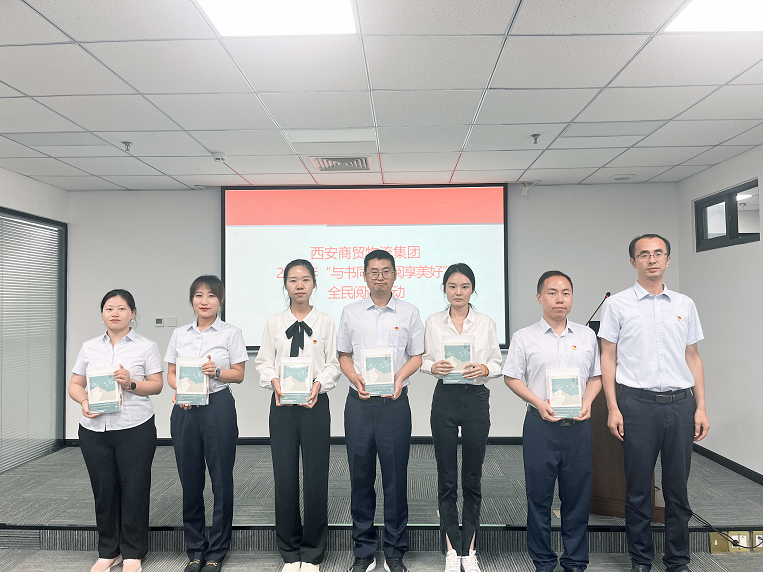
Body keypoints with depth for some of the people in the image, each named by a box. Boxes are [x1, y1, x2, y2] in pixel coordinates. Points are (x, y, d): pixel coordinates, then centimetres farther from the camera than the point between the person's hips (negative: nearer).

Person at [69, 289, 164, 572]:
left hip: (135, 429, -3)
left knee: (134, 490, 3)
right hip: (94, 430, 3)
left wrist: (131, 384, -18)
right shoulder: (89, 347, 11)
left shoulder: (146, 347, 1)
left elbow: (157, 385, -1)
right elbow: (75, 384, 12)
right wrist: (84, 401, -9)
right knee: (103, 491, 11)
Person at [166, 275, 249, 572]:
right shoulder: (179, 335, 10)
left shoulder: (231, 333, 0)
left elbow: (239, 374, 0)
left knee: (221, 478, 3)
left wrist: (217, 372, -18)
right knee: (190, 480, 9)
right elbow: (171, 374, 12)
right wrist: (179, 390, -8)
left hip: (218, 406, -3)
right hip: (185, 410, 3)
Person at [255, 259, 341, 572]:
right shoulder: (274, 322, 6)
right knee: (284, 476, 7)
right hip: (282, 403, 1)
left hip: (315, 402, -1)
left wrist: (319, 383, -16)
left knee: (316, 476, 3)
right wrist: (274, 381, -12)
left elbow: (334, 364, 1)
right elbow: (264, 362, 6)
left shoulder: (326, 321, 2)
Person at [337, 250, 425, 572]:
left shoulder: (409, 313, 5)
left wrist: (400, 377, -12)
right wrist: (355, 378, -7)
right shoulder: (351, 313, 8)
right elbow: (344, 355, 11)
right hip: (359, 403, 1)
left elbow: (417, 356, 6)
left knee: (396, 478, 4)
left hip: (395, 403, -1)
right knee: (360, 476, 8)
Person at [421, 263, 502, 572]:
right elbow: (424, 359, 7)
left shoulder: (486, 323, 3)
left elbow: (497, 363, 5)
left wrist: (484, 369, -16)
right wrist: (434, 367, -14)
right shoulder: (433, 322, 5)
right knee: (447, 477, 6)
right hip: (445, 399, 0)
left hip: (476, 399, 0)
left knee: (473, 477, 8)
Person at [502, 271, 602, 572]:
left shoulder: (587, 335, 8)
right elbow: (511, 377, 1)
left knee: (578, 495, 10)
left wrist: (587, 401, -5)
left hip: (578, 425, 2)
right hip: (540, 425, -2)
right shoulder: (524, 337, 0)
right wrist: (539, 403, -11)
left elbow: (596, 376, 13)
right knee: (539, 495, 6)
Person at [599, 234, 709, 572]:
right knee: (638, 488, 7)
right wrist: (613, 408, -6)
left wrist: (701, 407, 7)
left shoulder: (685, 305, 11)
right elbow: (607, 357, 0)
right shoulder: (617, 304, 1)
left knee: (677, 488, 11)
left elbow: (693, 358, 13)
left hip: (680, 404, 3)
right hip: (637, 403, -2)